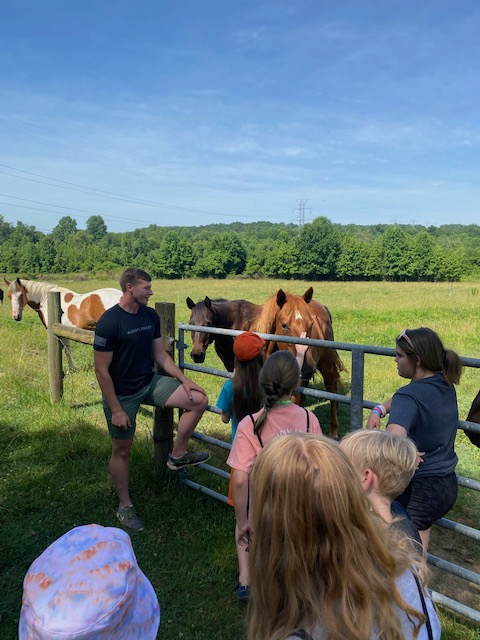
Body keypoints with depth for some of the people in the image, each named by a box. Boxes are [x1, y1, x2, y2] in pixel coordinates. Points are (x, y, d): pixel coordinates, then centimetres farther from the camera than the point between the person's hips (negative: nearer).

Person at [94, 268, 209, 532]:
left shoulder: (151, 316, -2)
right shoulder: (109, 322, -21)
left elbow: (160, 355, 7)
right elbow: (101, 370, -18)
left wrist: (183, 379, -4)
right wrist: (115, 410, -17)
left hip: (150, 383, 6)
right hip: (122, 394, -6)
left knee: (199, 399, -5)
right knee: (122, 450, 9)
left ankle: (177, 456, 13)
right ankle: (124, 506, 31)